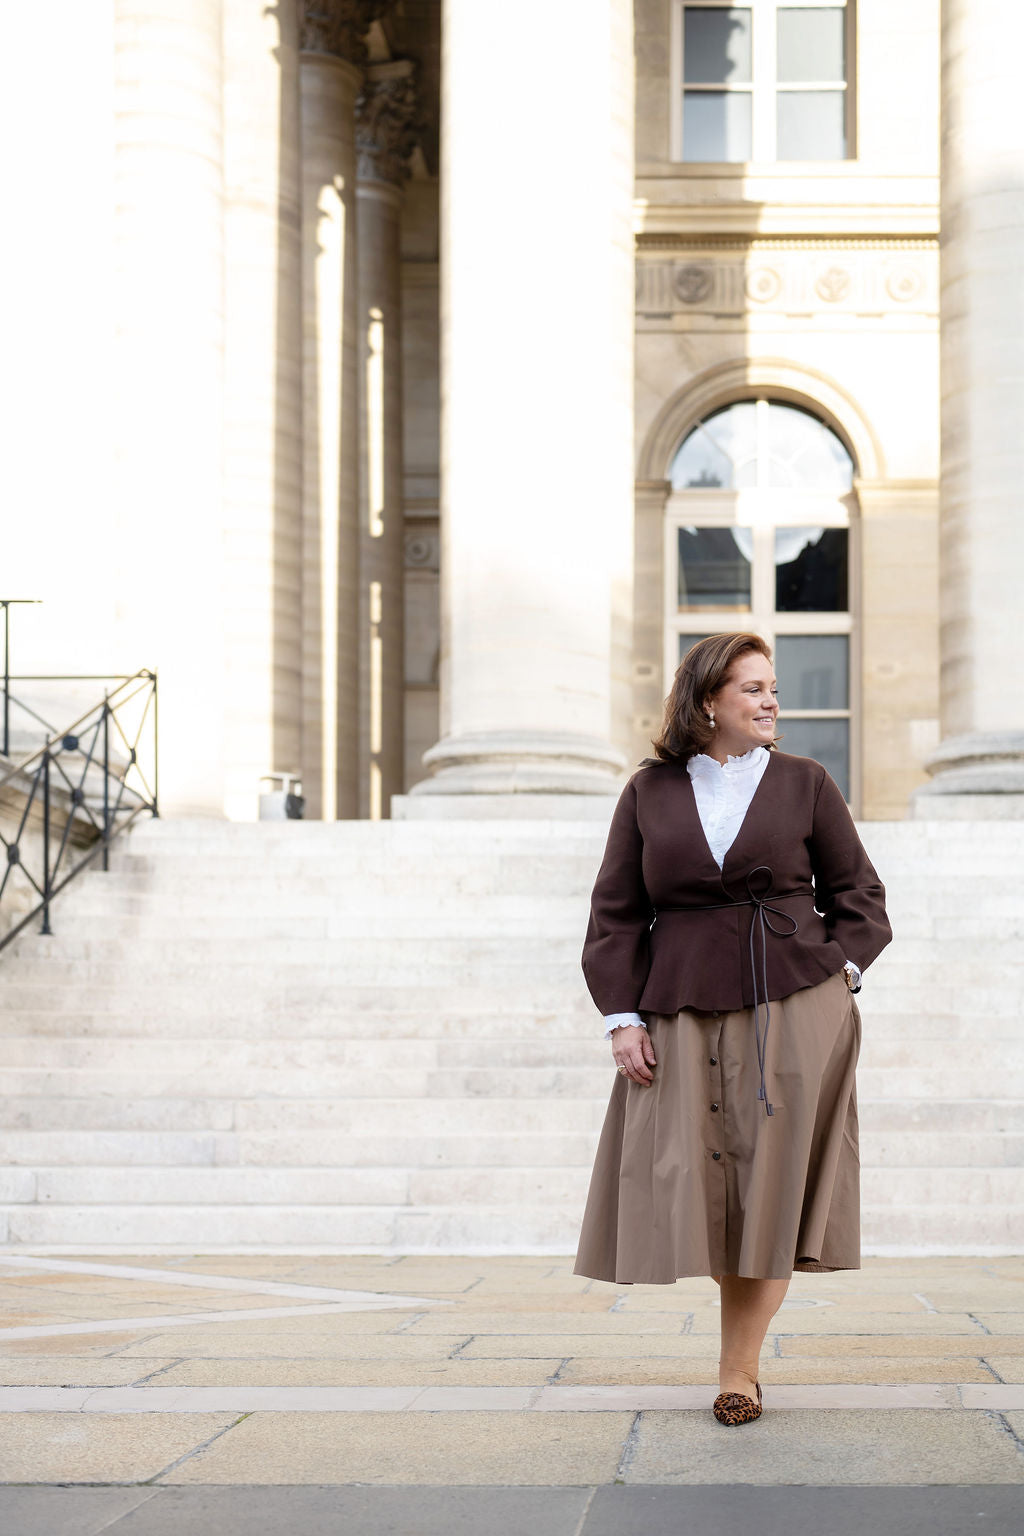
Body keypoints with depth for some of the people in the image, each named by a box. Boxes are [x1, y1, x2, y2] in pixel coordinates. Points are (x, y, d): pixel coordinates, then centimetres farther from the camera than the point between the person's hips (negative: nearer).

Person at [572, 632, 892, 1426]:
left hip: (794, 1009, -1)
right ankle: (747, 1322, 23)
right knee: (702, 1185, 1)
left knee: (772, 1182, -3)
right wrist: (622, 1017, -1)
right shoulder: (650, 793, 7)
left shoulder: (805, 783, 6)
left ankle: (740, 1365, 5)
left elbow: (859, 892, 12)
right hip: (684, 1012, 1)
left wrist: (839, 973, -3)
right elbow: (616, 913, 7)